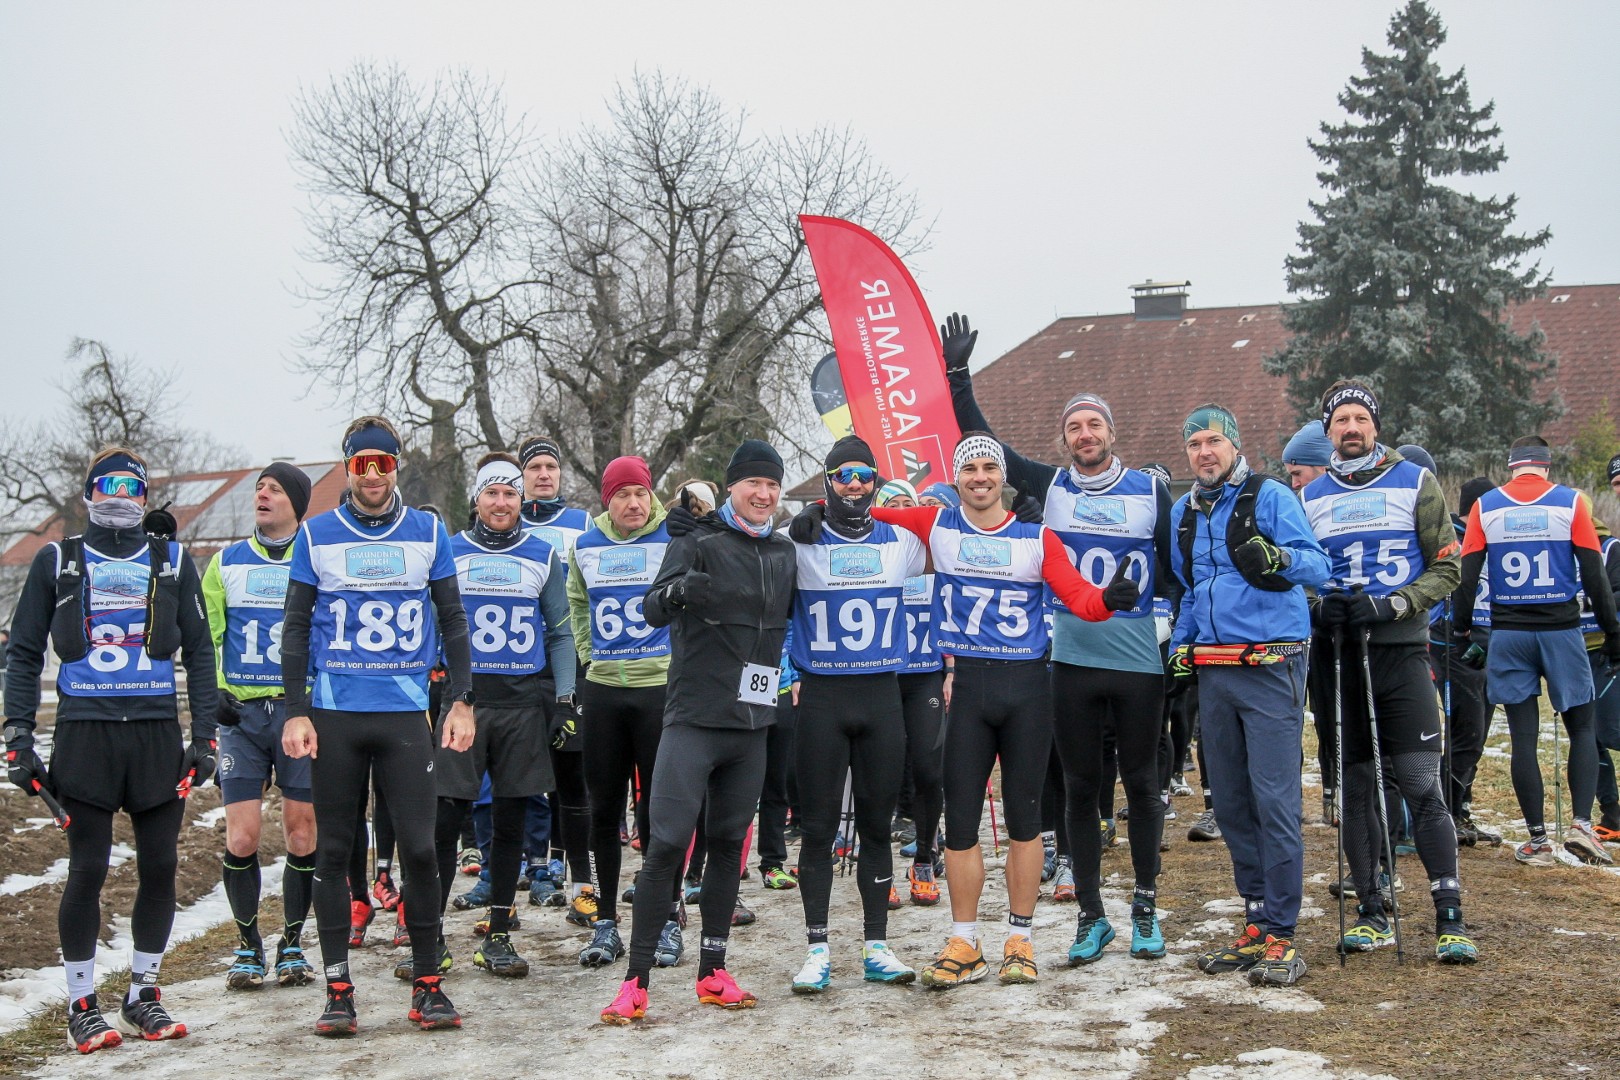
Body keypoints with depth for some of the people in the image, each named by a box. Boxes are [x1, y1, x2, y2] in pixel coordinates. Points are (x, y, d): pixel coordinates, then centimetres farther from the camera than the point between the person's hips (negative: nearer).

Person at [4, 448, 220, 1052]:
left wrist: (204, 736, 3)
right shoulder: (57, 562, 8)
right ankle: (82, 1005, 11)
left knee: (160, 867, 3)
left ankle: (143, 996, 17)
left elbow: (199, 651, 11)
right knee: (87, 870, -1)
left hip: (158, 732, 2)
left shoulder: (172, 561, 10)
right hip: (85, 731, -1)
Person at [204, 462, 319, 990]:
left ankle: (292, 944, 15)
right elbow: (204, 635, 12)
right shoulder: (227, 562, 10)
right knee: (242, 836, -3)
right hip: (241, 710, 1)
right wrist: (214, 690, -2)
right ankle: (248, 946, 12)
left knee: (303, 835, 2)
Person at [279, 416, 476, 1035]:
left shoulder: (428, 533, 7)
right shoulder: (316, 535, 5)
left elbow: (452, 621, 11)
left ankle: (428, 984, 9)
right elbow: (296, 629, 6)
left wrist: (461, 700, 2)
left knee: (418, 846, -2)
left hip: (407, 712, 0)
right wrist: (295, 712, -1)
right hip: (333, 713, 0)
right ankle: (338, 989, 13)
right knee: (334, 850, 5)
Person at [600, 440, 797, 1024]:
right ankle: (636, 981, -5)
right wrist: (679, 589, -36)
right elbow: (651, 610, -18)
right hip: (694, 719, -5)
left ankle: (713, 972, 19)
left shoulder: (784, 552, 12)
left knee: (729, 843, 11)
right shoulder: (698, 543, -4)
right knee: (668, 843, -10)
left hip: (752, 723, 5)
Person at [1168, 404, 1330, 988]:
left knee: (1274, 801, -8)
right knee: (1230, 804, 10)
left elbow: (1317, 566, -13)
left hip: (1269, 669, -7)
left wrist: (1278, 557, -33)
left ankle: (1280, 937, -3)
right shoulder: (1183, 513, 16)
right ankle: (1255, 925, 20)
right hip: (1212, 671, 7)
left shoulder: (1270, 496, -4)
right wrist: (1180, 643, 14)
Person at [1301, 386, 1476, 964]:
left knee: (1422, 786, -9)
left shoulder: (1415, 482, 3)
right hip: (1340, 654, 3)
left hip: (1400, 652, -3)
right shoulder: (1311, 498, 13)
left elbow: (1447, 568, 2)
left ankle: (1450, 919, -3)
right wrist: (1320, 606, -2)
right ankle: (1371, 913, 15)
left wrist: (1394, 605, -13)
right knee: (1356, 788, 6)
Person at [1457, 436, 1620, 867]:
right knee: (1581, 729, 12)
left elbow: (1466, 575, 0)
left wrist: (1462, 630, 8)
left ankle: (1537, 839, 5)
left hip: (1508, 635, 1)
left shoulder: (1485, 507, 4)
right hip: (1562, 631, -1)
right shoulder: (1571, 502, 0)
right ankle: (1581, 824, -3)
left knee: (1523, 737, 4)